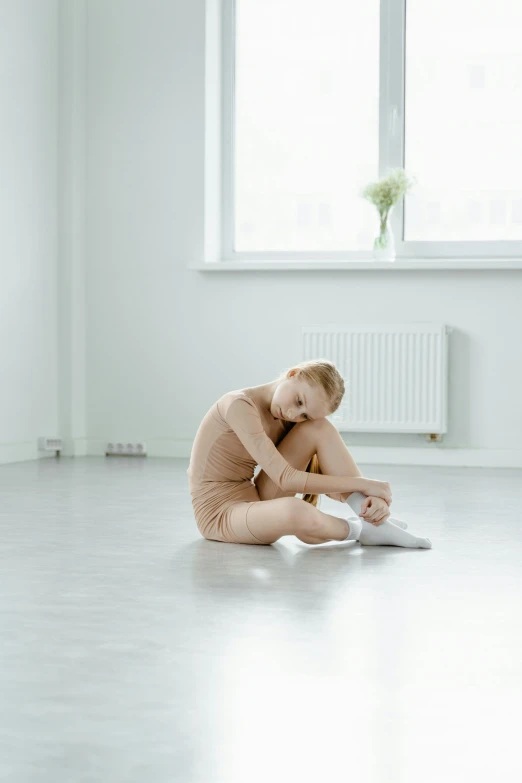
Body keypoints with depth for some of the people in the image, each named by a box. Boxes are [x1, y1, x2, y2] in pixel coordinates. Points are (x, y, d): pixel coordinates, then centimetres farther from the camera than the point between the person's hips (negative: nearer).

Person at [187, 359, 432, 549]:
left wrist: (370, 497, -26)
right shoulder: (240, 405, -22)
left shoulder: (287, 419, 1)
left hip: (256, 501, 7)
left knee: (319, 429, -12)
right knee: (297, 511, -41)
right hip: (219, 514, -7)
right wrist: (363, 484, -26)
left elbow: (328, 481, -4)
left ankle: (371, 515, -14)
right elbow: (285, 479, -28)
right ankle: (360, 530, -12)